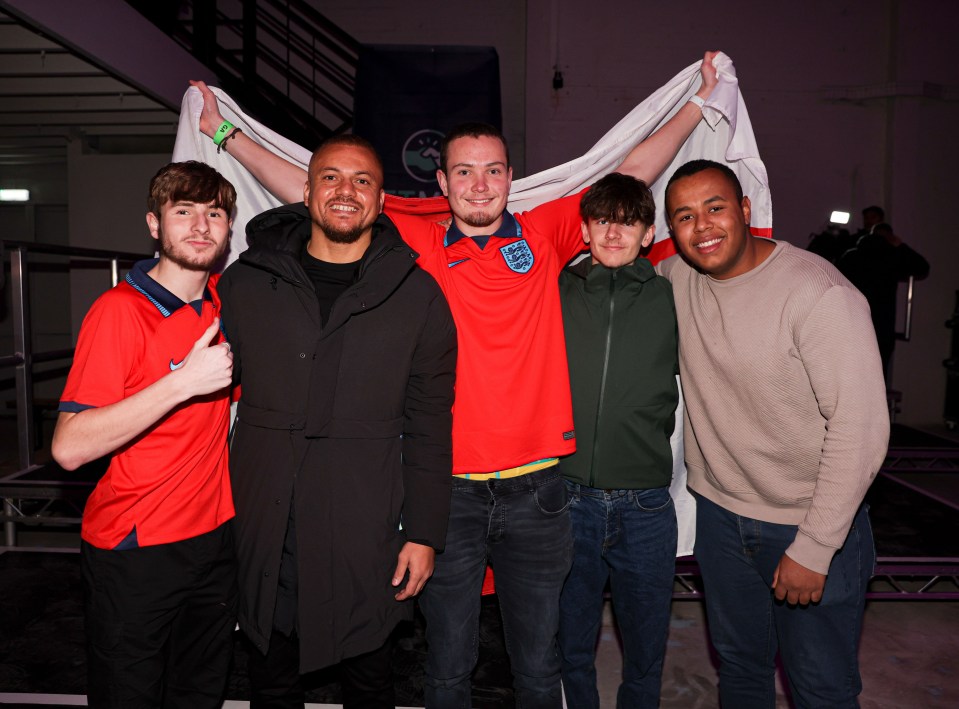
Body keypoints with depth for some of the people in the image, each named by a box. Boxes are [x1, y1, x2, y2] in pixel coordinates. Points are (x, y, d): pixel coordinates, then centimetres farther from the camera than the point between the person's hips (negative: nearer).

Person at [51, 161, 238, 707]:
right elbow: (70, 448, -22)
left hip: (215, 536, 5)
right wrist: (182, 382, -28)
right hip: (134, 553, -5)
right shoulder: (121, 310, -16)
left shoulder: (222, 298, 1)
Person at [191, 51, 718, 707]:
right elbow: (309, 192, 7)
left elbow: (635, 171, 12)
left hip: (534, 489, 1)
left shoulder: (543, 235, 4)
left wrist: (699, 102, 17)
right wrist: (226, 133, 11)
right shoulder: (413, 244, 2)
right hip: (447, 488, 0)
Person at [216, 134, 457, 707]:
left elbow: (429, 428, -1)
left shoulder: (418, 295, -2)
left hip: (366, 529, -1)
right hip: (262, 525, 2)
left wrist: (424, 532, -2)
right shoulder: (246, 282, 3)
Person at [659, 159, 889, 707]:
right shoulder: (677, 278, -4)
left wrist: (814, 548, -20)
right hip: (719, 513, 5)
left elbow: (860, 429, -21)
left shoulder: (820, 294, -21)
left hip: (812, 524, -4)